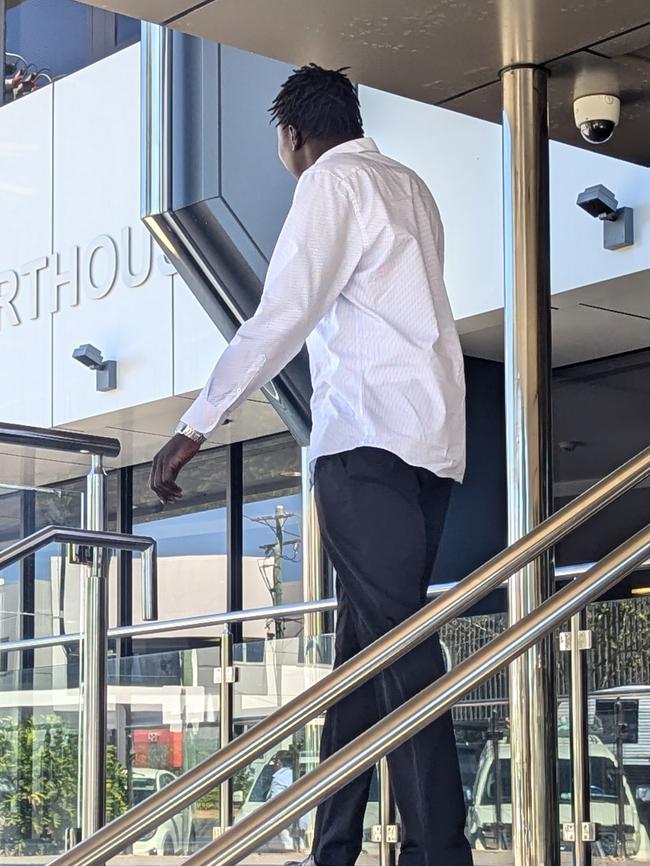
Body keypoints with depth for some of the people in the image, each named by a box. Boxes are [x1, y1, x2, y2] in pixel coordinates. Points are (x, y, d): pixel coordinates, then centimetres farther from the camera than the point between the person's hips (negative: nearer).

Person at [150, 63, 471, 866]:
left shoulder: (331, 183, -2)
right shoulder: (411, 187, 21)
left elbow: (281, 317, -12)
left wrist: (194, 427, -14)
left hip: (368, 437, -8)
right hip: (432, 439, 8)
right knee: (362, 650, 7)